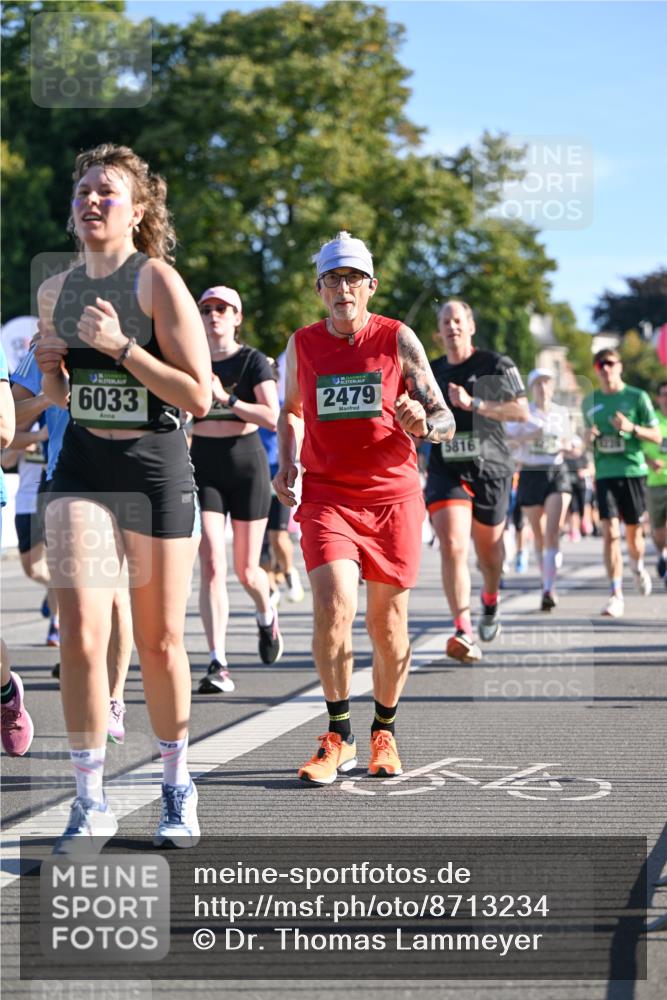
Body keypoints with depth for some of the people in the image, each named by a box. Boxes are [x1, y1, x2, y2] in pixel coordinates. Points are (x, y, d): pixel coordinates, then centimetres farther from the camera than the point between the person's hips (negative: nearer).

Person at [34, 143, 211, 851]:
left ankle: (177, 788, 26)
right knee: (81, 634, -10)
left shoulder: (157, 281, -9)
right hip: (82, 470, 4)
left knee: (159, 642, 6)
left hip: (157, 471, -3)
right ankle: (91, 802, 0)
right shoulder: (54, 291, 8)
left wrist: (121, 346, -21)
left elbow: (198, 397, -14)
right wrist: (51, 367, -2)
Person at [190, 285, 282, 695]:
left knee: (247, 570, 6)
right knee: (212, 566, -12)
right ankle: (218, 665, -15)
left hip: (247, 465, -2)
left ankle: (267, 616, 42)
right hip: (203, 467, 2)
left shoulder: (254, 361, -4)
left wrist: (225, 399, -23)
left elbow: (272, 416, -17)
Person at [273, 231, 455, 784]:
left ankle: (384, 732, 25)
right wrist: (287, 463, 8)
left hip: (393, 495, 0)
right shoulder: (302, 345, 6)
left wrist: (423, 424, -24)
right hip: (326, 494, 1)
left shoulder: (398, 339, -1)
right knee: (333, 606, -18)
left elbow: (445, 421, -1)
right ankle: (339, 737, -5)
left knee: (388, 622, 4)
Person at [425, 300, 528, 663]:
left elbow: (521, 410, -10)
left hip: (490, 469, -1)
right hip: (446, 470, 1)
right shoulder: (431, 372, 11)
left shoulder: (497, 365, -1)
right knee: (452, 546, -20)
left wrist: (474, 404, -19)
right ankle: (463, 632, -25)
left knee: (488, 550, 14)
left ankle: (491, 600, 48)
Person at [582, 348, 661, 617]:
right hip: (604, 474, 1)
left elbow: (657, 436, 2)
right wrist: (589, 437, -1)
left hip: (633, 471, -1)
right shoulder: (590, 402, 10)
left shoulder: (637, 397, 0)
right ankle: (616, 595, -11)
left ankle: (638, 567, 43)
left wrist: (631, 428, -15)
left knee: (633, 531, 9)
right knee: (610, 533, -12)